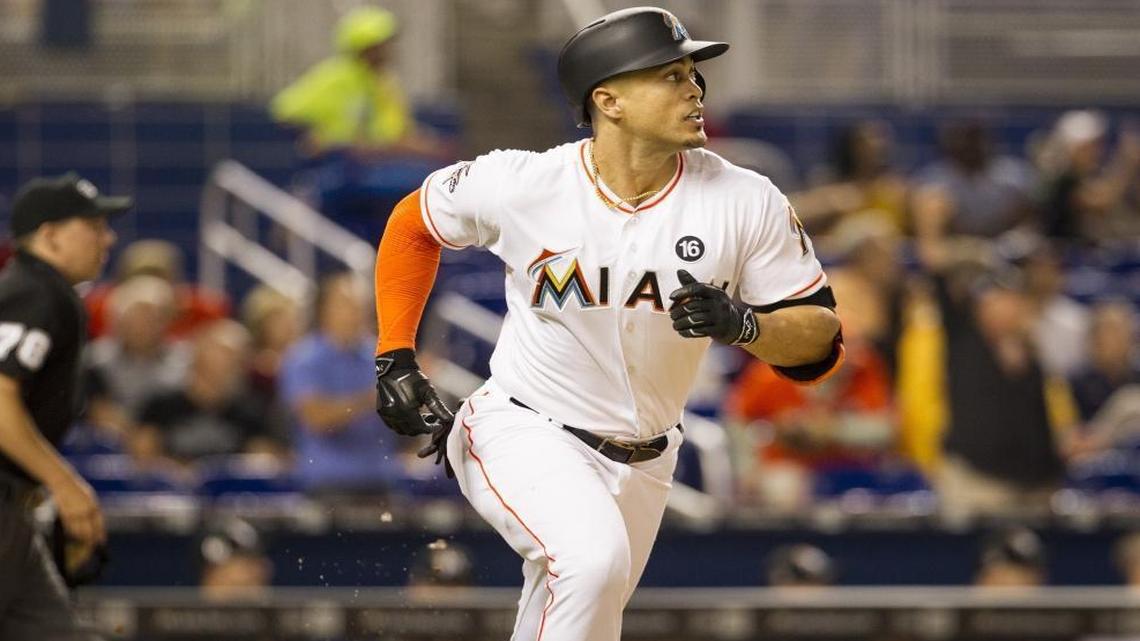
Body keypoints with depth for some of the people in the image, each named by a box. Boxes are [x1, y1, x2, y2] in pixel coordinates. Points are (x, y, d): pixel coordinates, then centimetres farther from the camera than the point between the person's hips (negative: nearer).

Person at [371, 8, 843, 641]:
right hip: (522, 433, -4)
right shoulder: (521, 184, -14)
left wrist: (742, 325, -26)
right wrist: (396, 360, 1)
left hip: (641, 466, 4)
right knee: (594, 557, -31)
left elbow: (819, 339, -5)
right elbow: (414, 223, 6)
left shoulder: (745, 202, -11)